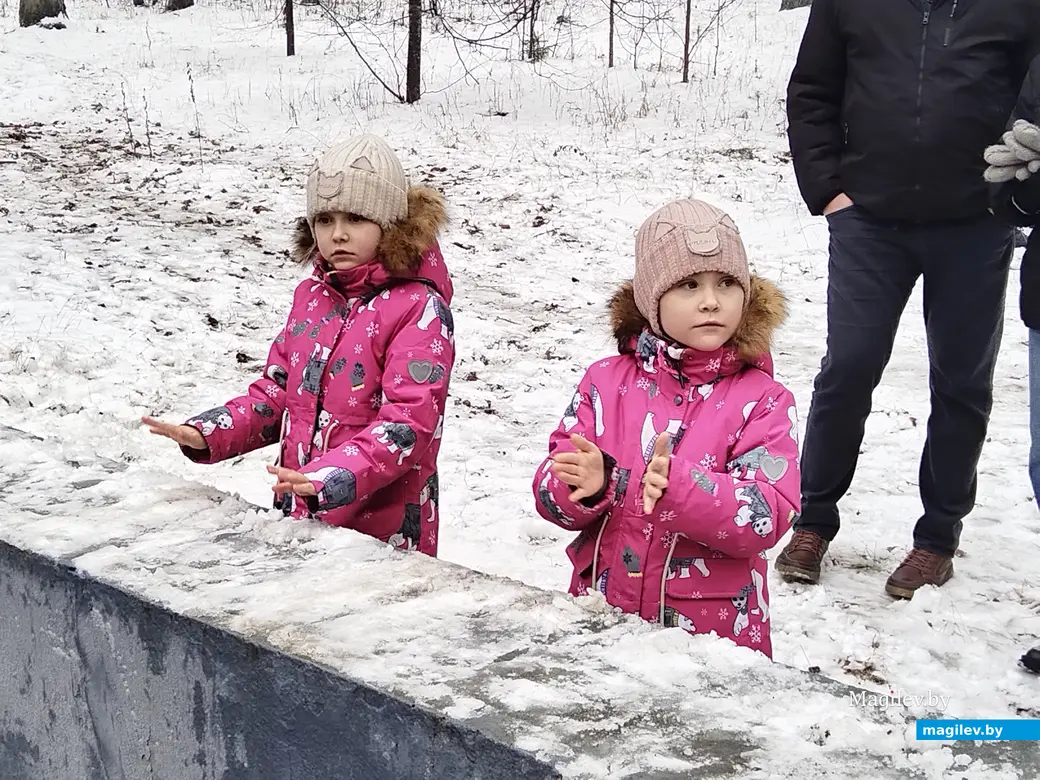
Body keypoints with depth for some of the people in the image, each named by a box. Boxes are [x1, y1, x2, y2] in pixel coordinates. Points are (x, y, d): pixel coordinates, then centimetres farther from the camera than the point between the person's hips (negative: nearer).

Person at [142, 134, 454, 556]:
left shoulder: (419, 308, -14)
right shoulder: (312, 294, 10)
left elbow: (409, 421, -22)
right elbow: (277, 390, 14)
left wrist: (332, 477, -35)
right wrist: (209, 435, -2)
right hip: (301, 516, 6)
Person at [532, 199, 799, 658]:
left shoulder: (763, 399, -6)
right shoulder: (607, 382, 1)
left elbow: (766, 517, -17)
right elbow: (552, 495, -1)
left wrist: (678, 487, -32)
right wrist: (582, 486, -24)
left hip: (715, 626, -2)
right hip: (601, 617, 2)